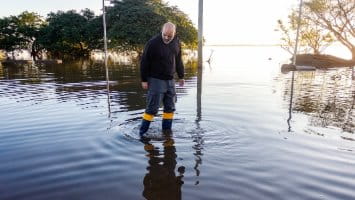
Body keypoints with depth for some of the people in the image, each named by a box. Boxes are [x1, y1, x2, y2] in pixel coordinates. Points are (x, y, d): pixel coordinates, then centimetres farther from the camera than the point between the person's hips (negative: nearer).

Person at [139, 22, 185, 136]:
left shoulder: (176, 42, 4)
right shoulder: (153, 43, -15)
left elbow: (178, 60, 15)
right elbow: (144, 62, -11)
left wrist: (181, 76, 18)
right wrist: (144, 80, -11)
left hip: (170, 80, 6)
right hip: (156, 80, -6)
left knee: (170, 108, 9)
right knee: (152, 108, -5)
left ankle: (167, 131, 23)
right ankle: (142, 133, 8)